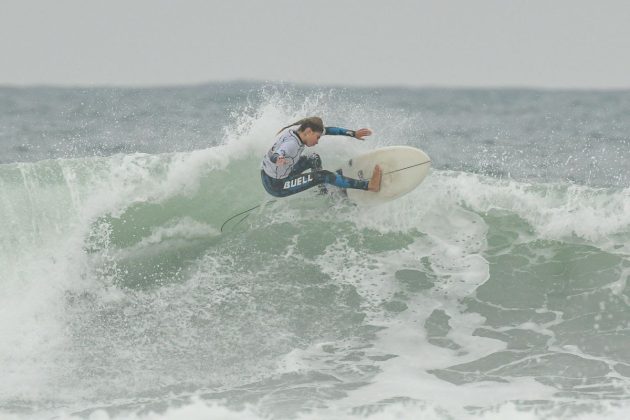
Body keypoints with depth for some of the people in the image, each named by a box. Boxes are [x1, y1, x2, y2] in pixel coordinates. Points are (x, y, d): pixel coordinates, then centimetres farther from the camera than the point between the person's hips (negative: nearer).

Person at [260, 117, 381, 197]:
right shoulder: (291, 143, -31)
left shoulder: (299, 129, -5)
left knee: (314, 159, 17)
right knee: (324, 176, -13)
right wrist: (278, 159, -74)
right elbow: (275, 155, -51)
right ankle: (370, 185, -14)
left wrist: (354, 134, 5)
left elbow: (328, 130, 4)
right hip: (276, 185, -9)